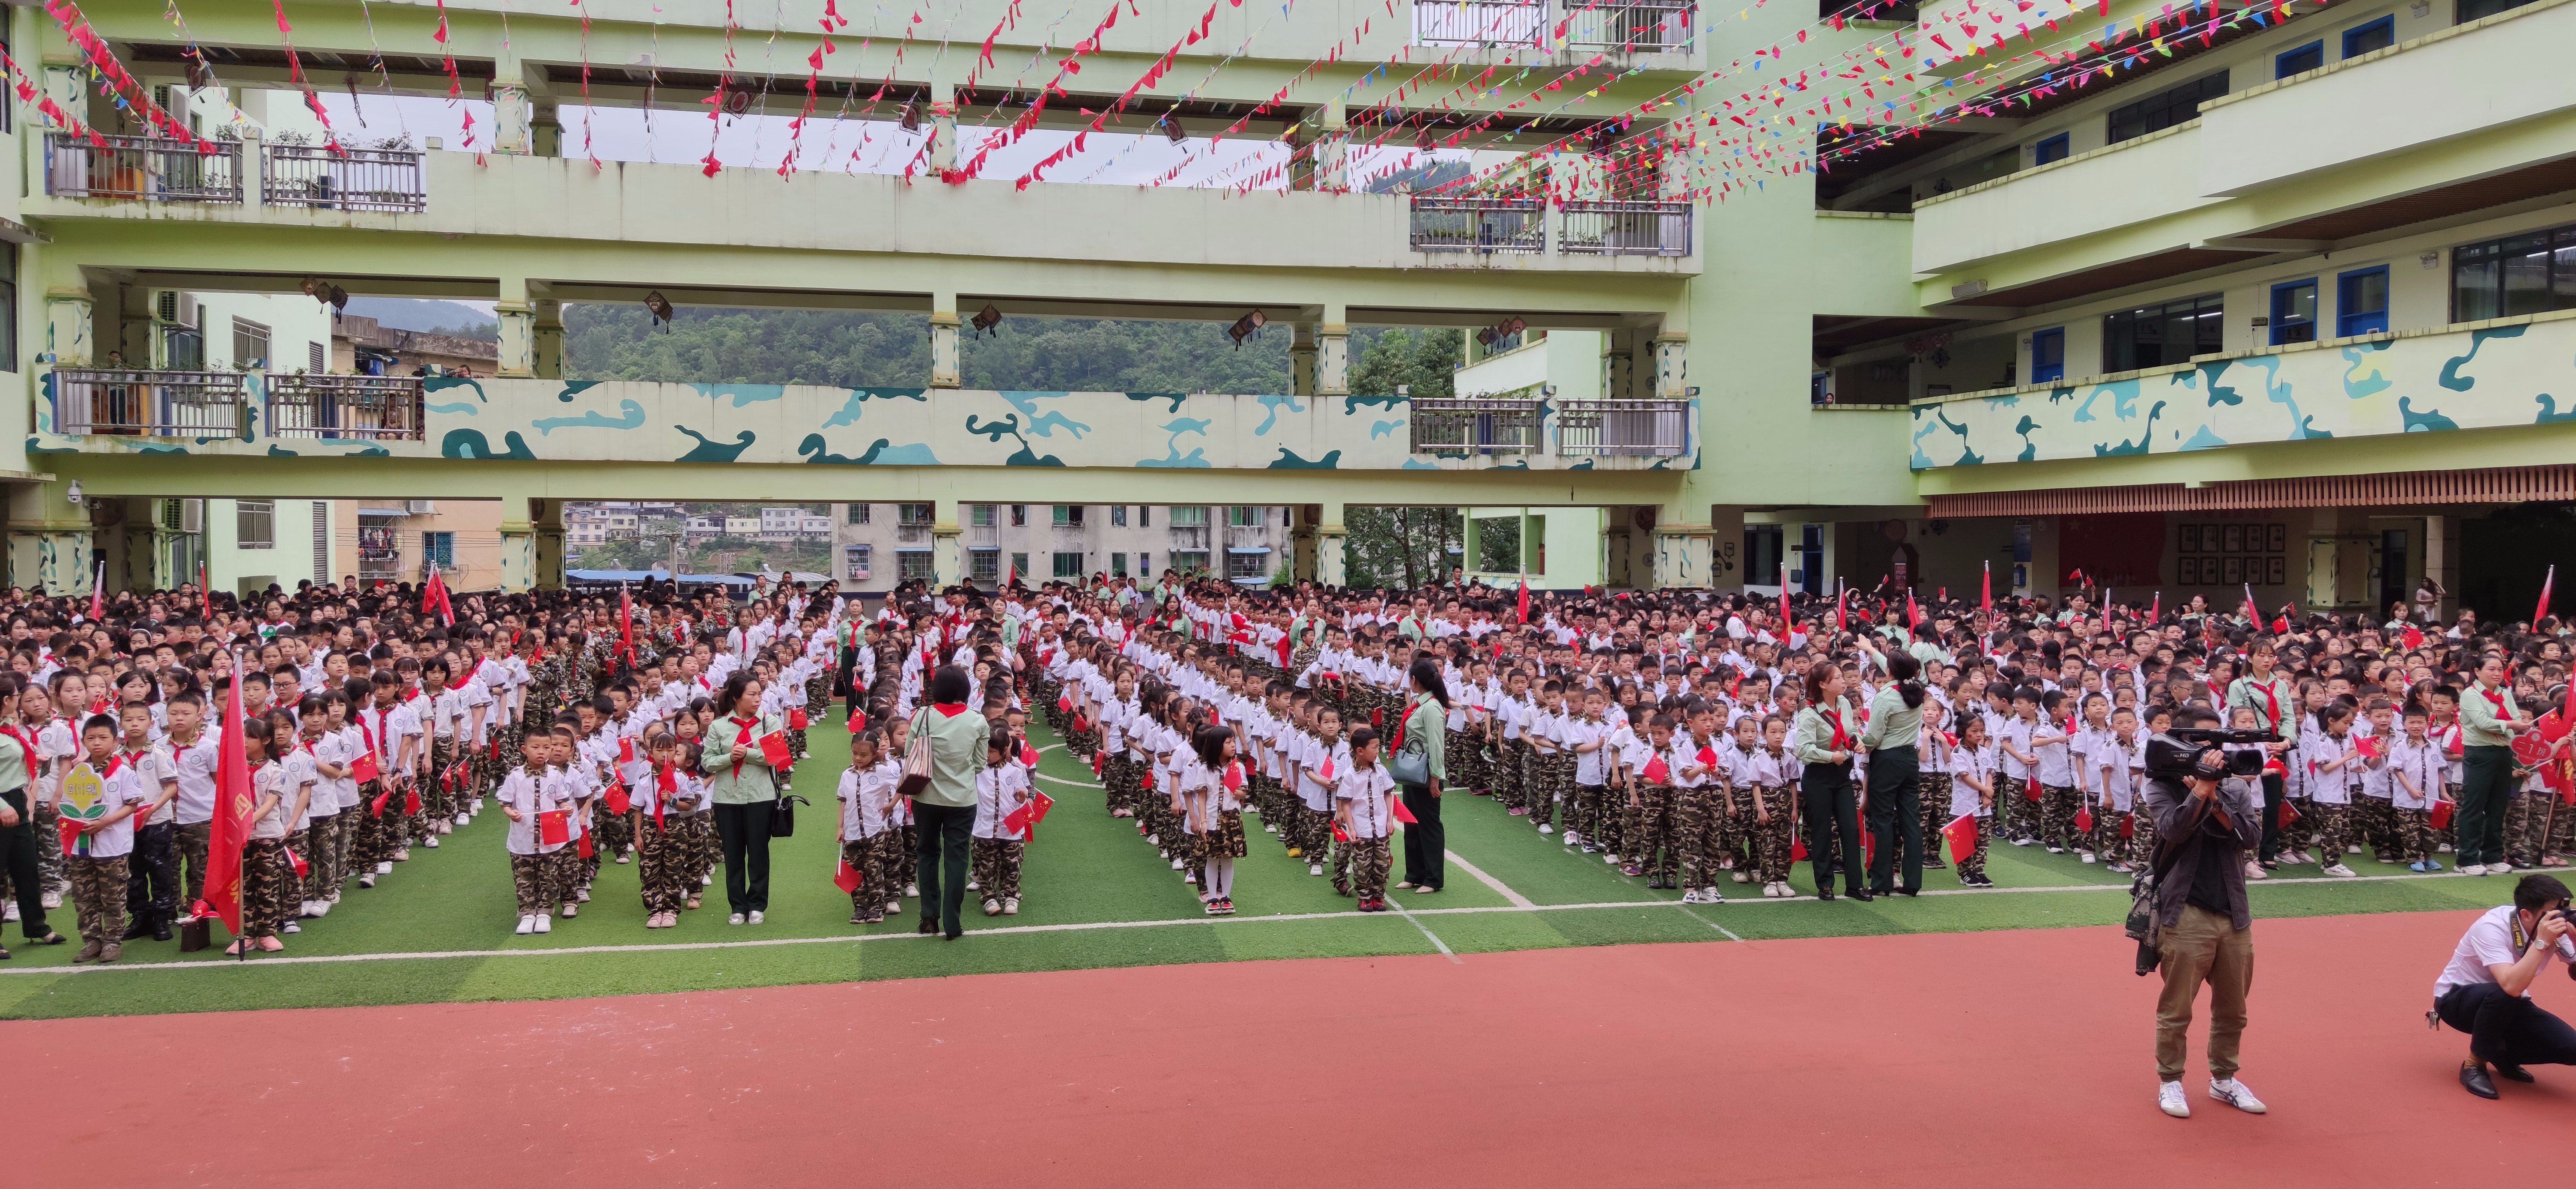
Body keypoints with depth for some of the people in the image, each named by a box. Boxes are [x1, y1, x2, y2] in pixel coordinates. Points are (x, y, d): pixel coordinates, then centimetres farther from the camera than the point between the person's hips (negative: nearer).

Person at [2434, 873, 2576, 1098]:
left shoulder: (2556, 927, -13)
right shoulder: (2492, 927, -31)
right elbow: (2511, 986, -43)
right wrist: (2542, 941, -44)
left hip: (2508, 1006, 6)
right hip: (2457, 1000, -5)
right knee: (2501, 995, -38)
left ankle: (2504, 1058, 14)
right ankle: (2475, 1064, -15)